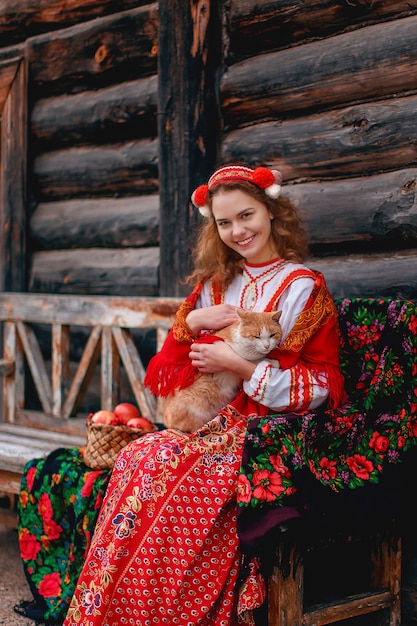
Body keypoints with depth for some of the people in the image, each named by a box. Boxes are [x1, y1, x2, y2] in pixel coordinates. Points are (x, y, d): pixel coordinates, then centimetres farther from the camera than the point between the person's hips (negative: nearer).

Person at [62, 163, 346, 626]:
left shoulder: (303, 288, 0)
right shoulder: (215, 284, 17)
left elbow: (323, 386, -6)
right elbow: (167, 367, 17)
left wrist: (241, 366, -14)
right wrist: (192, 321, -3)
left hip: (265, 428, -5)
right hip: (207, 421, 5)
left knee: (159, 467, -28)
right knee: (135, 458, -25)